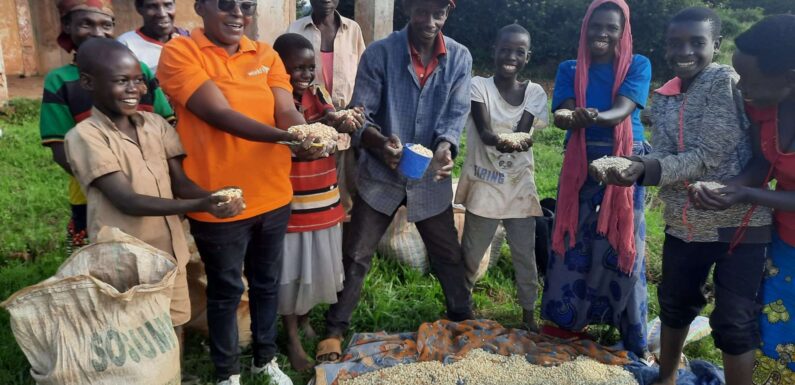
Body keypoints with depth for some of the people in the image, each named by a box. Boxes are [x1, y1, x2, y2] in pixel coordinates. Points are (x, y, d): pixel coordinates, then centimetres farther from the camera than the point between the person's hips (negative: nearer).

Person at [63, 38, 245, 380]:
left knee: (175, 328, 19)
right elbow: (128, 201, -24)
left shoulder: (155, 124, 2)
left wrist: (212, 198, -23)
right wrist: (200, 206, -32)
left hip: (169, 249, 5)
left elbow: (180, 182, 0)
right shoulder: (85, 136, -16)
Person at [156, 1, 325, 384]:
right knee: (226, 290, 12)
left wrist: (308, 135, -30)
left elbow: (286, 112, -7)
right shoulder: (179, 53, -9)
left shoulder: (266, 54, 5)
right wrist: (285, 137, -35)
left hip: (273, 196, 5)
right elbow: (220, 114, -22)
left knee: (266, 283, 19)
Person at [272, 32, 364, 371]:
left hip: (324, 198, 5)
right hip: (289, 202, -5)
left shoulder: (317, 93, 3)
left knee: (320, 265, 17)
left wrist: (344, 125, -37)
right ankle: (292, 339, 23)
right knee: (291, 269, 6)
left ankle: (305, 319, 40)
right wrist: (323, 123, -40)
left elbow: (335, 132, -12)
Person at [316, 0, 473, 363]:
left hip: (431, 178, 2)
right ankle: (335, 330, 22)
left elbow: (457, 113, -8)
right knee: (355, 256, 5)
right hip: (380, 175, -2)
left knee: (448, 254, 14)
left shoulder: (460, 57, -4)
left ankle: (463, 319, 37)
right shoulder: (379, 53, -12)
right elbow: (360, 114, -14)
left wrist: (445, 147, -30)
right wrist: (381, 143, -36)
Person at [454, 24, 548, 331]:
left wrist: (520, 142, -36)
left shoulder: (535, 93, 2)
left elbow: (522, 133, -12)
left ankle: (528, 313, 25)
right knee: (471, 253, 9)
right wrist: (498, 140, -41)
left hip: (520, 186, 2)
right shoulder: (479, 85, -6)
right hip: (485, 185, -2)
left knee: (525, 254, 8)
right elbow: (483, 130, -19)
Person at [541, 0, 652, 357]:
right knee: (573, 241, 5)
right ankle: (568, 318, 22)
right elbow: (561, 115, -9)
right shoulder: (569, 69, 6)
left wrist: (596, 118, -39)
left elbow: (623, 109, -17)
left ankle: (635, 335, 13)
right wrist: (574, 117, -33)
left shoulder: (638, 65, 0)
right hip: (580, 164, 2)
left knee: (622, 245, 1)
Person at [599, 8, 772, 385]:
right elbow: (663, 158, -5)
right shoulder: (663, 99, 5)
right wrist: (634, 167, -25)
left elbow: (709, 156, -21)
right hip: (684, 223, 7)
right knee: (674, 304, 20)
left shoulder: (726, 81, -14)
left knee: (734, 321, 0)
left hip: (739, 223, -6)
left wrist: (647, 169, -32)